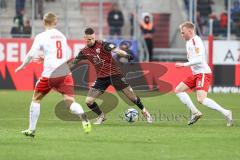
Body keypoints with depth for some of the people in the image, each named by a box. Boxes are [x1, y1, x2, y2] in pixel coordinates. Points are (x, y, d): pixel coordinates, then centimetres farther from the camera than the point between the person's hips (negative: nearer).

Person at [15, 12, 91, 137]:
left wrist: (23, 66, 11)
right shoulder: (62, 36, 17)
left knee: (36, 99, 16)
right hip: (65, 73, 3)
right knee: (70, 101, -6)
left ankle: (31, 130, 18)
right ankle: (85, 121, -33)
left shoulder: (41, 36, 0)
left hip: (50, 74, -3)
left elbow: (31, 54, -7)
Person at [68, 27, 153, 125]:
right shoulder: (84, 52, 1)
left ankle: (144, 112, 24)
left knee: (131, 96, -1)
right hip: (101, 78, 4)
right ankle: (101, 116, 19)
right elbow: (74, 63, 15)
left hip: (114, 74, -4)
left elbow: (114, 49, -30)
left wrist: (126, 55, -48)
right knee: (89, 101, -7)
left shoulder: (102, 45, -13)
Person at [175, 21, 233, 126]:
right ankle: (195, 112, 9)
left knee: (201, 99, -23)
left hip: (203, 73, -11)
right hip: (196, 74, 11)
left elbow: (199, 59, -26)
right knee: (178, 90, 10)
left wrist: (185, 64, -22)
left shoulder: (196, 41, -16)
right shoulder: (189, 42, 15)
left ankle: (225, 113, -16)